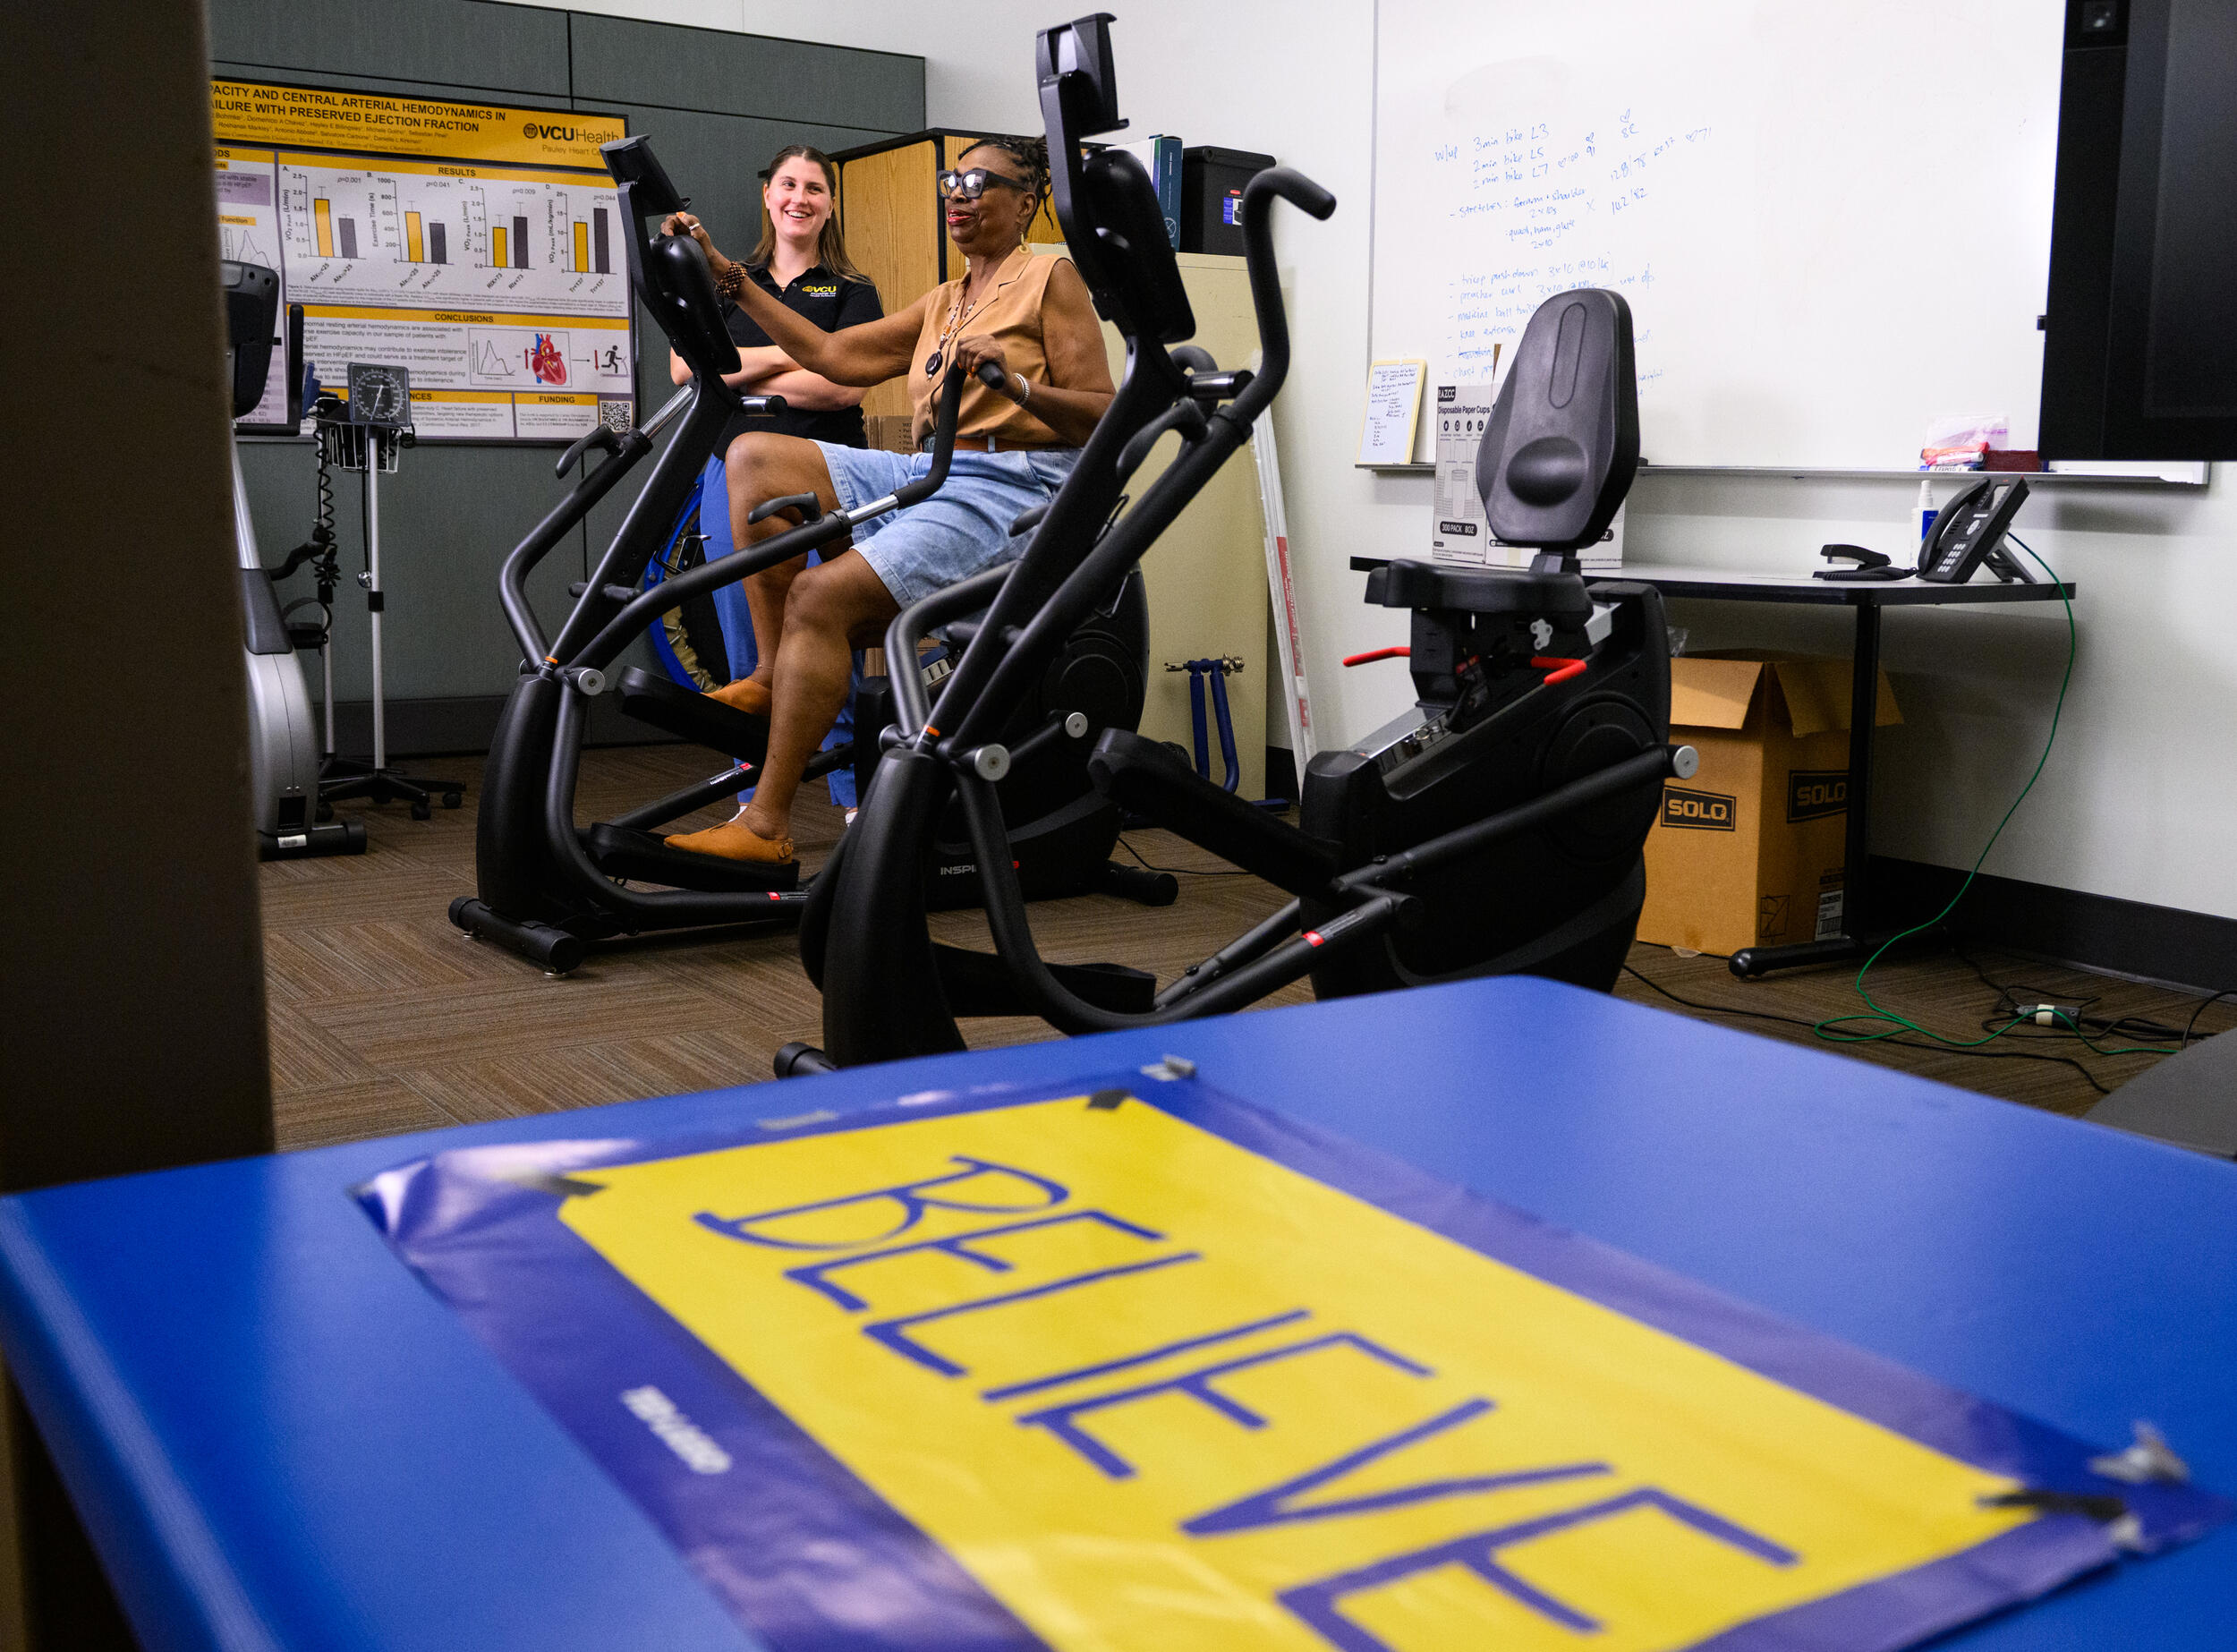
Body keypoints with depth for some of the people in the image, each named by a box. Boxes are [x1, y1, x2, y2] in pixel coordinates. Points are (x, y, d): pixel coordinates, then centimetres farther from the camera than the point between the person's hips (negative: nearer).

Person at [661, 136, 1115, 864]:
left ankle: (768, 824, -25)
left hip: (1011, 492, -8)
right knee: (755, 456, -7)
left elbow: (1104, 418, -6)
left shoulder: (1052, 279, 4)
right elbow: (832, 354, 18)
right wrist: (728, 275, 17)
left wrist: (1018, 385, -23)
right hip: (926, 475, 8)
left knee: (823, 596, -25)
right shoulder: (942, 304, 26)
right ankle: (774, 673, -11)